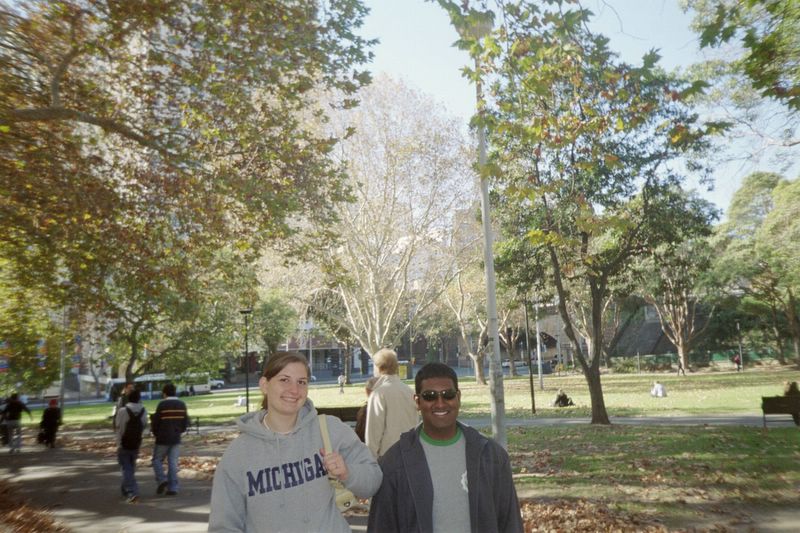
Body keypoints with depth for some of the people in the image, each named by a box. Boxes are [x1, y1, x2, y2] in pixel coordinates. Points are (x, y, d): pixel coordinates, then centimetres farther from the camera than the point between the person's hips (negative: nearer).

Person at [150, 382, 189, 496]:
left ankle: (162, 480, -4)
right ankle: (173, 488, 5)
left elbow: (155, 422, -8)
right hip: (176, 439, 4)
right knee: (173, 462, 7)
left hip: (163, 439, -4)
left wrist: (155, 433, 11)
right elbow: (186, 423, 6)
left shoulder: (162, 404, -11)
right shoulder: (182, 405, 3)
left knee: (157, 460, 13)